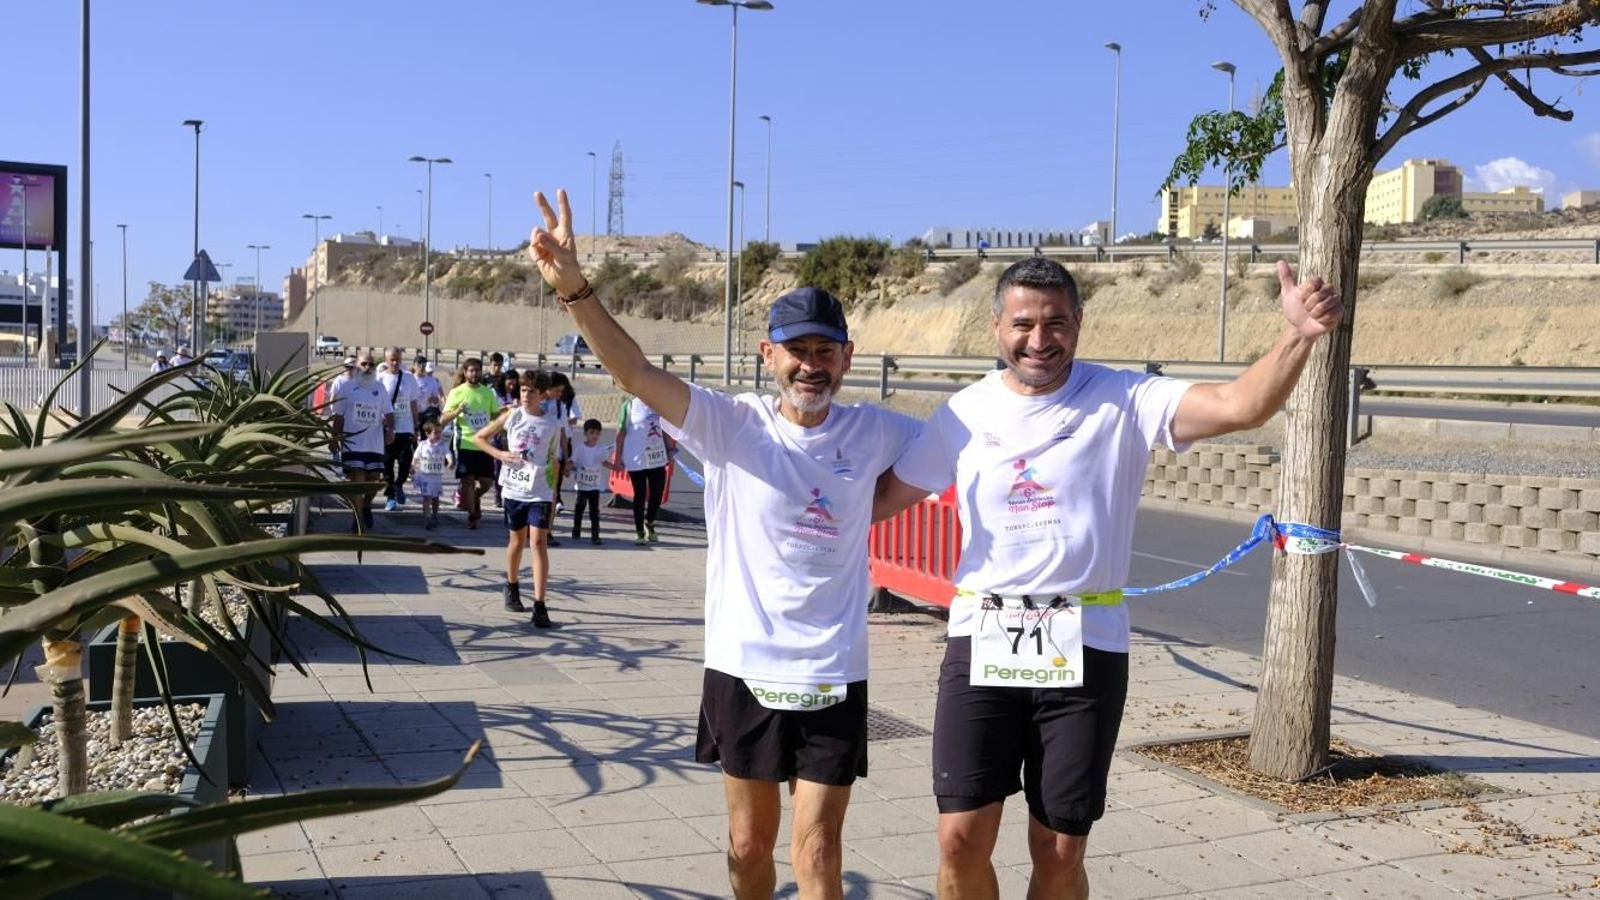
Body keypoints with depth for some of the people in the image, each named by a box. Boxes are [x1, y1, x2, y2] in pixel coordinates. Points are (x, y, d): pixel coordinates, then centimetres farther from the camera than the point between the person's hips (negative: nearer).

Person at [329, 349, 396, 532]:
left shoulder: (379, 388, 9)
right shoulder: (346, 386, 0)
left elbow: (388, 413, 7)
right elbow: (338, 416, 1)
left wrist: (390, 429, -11)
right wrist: (336, 438, -5)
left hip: (375, 444, 3)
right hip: (353, 443, -3)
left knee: (374, 479, 8)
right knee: (357, 480, -7)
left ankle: (366, 506, 36)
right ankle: (359, 520, -1)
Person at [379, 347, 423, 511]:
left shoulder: (409, 378, 4)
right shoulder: (380, 379, -2)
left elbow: (414, 405, 9)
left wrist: (416, 428, 8)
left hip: (405, 429, 1)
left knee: (405, 462, -4)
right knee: (387, 465, 4)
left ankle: (399, 485, 25)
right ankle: (391, 497, 16)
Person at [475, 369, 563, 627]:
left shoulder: (553, 424, 0)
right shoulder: (511, 416, 0)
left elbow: (553, 461, 7)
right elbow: (478, 437, 7)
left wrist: (554, 496, 6)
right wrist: (500, 454, -9)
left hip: (540, 492, -1)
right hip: (514, 489, 1)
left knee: (539, 543, -10)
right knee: (517, 541, 15)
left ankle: (539, 607, -13)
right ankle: (512, 589, 39)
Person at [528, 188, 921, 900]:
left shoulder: (873, 433, -1)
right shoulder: (730, 425, -8)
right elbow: (634, 372, -20)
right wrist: (573, 287, -34)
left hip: (832, 675, 0)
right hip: (743, 666, 0)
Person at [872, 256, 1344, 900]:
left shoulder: (1123, 401, -4)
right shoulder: (965, 413, 4)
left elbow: (1240, 406, -17)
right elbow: (884, 497, 13)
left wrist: (1299, 336, -31)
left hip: (1085, 648, -1)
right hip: (983, 639, 1)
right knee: (962, 841, 0)